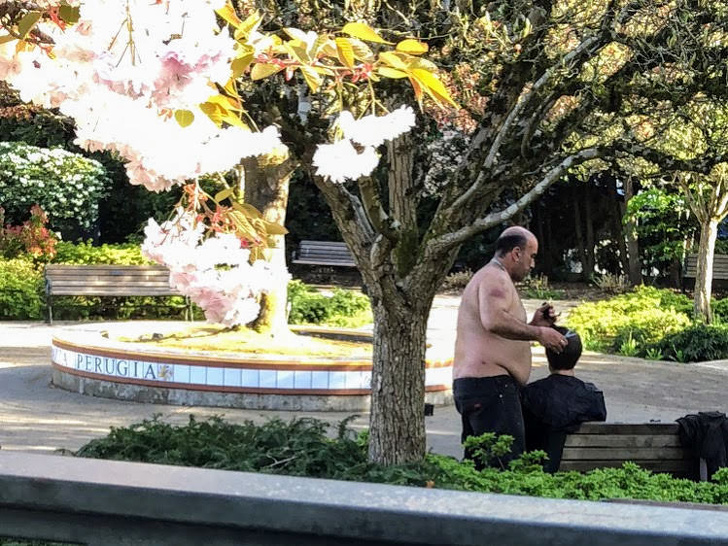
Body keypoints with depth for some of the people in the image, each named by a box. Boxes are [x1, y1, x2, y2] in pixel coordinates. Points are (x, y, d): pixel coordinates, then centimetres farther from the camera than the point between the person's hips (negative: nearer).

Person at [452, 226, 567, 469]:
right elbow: (493, 320, -26)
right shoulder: (495, 278, -6)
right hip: (490, 382, -11)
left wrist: (533, 324, 19)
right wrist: (538, 333, -19)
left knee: (479, 463, 9)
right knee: (508, 464, -16)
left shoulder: (484, 278, 27)